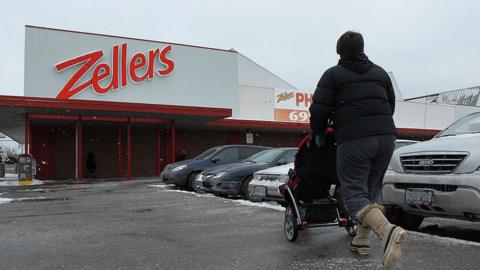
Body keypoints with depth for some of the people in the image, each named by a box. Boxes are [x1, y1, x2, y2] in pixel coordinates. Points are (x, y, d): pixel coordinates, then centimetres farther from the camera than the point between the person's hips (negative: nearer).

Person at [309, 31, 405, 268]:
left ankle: (387, 231, -28)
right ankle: (362, 240, 20)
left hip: (354, 141, -5)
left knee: (353, 193, -4)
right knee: (371, 188, 18)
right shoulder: (380, 72, 21)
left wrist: (318, 133, 14)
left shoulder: (333, 74, 5)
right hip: (386, 137, 6)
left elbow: (319, 109, -3)